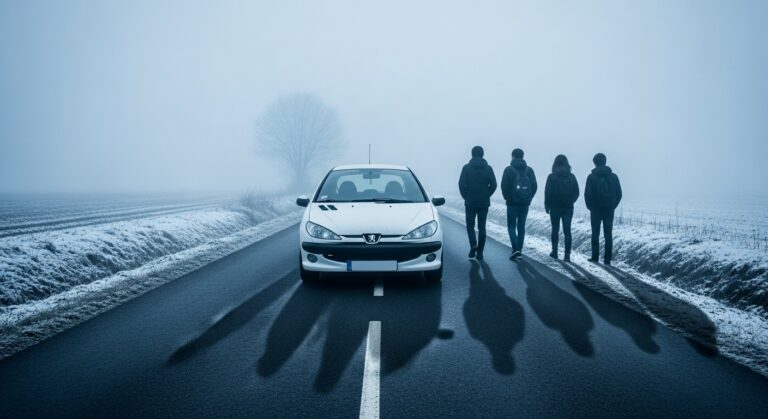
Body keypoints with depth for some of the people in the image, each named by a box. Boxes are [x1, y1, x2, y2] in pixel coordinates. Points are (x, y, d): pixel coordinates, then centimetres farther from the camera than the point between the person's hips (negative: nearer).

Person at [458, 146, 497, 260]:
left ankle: (473, 244, -12)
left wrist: (466, 197, 3)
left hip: (470, 202, -2)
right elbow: (493, 185, -3)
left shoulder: (466, 168, -5)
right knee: (482, 227, 7)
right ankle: (480, 252, 7)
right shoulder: (488, 168, 1)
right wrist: (486, 195, 10)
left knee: (470, 225, 11)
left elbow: (462, 184, -10)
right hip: (484, 203, 2)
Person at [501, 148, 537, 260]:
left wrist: (508, 198, 4)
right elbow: (534, 186, 2)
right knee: (521, 226, 12)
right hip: (525, 204, 4)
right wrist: (529, 198, 10)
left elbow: (504, 186, -10)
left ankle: (515, 249, -11)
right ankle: (519, 250, 15)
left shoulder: (509, 170, -6)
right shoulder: (529, 170, 5)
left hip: (512, 203, -3)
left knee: (511, 226, 5)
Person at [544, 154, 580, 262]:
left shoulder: (552, 177, -8)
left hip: (555, 207, -2)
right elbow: (576, 192, 5)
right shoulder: (571, 176, 1)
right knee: (567, 231, 1)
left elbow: (548, 192, -8)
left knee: (555, 230, 13)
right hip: (568, 208, 2)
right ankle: (567, 255, -6)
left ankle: (554, 251, 19)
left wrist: (547, 205, 1)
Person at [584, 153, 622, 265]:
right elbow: (619, 194, 3)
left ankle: (595, 257, 7)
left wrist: (590, 207, 6)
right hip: (609, 210, 2)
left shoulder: (591, 177, -7)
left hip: (596, 210, -2)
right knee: (608, 234, 6)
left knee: (595, 234, 7)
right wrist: (613, 206, 12)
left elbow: (587, 194, -9)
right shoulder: (613, 176, 2)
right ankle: (607, 259, 4)